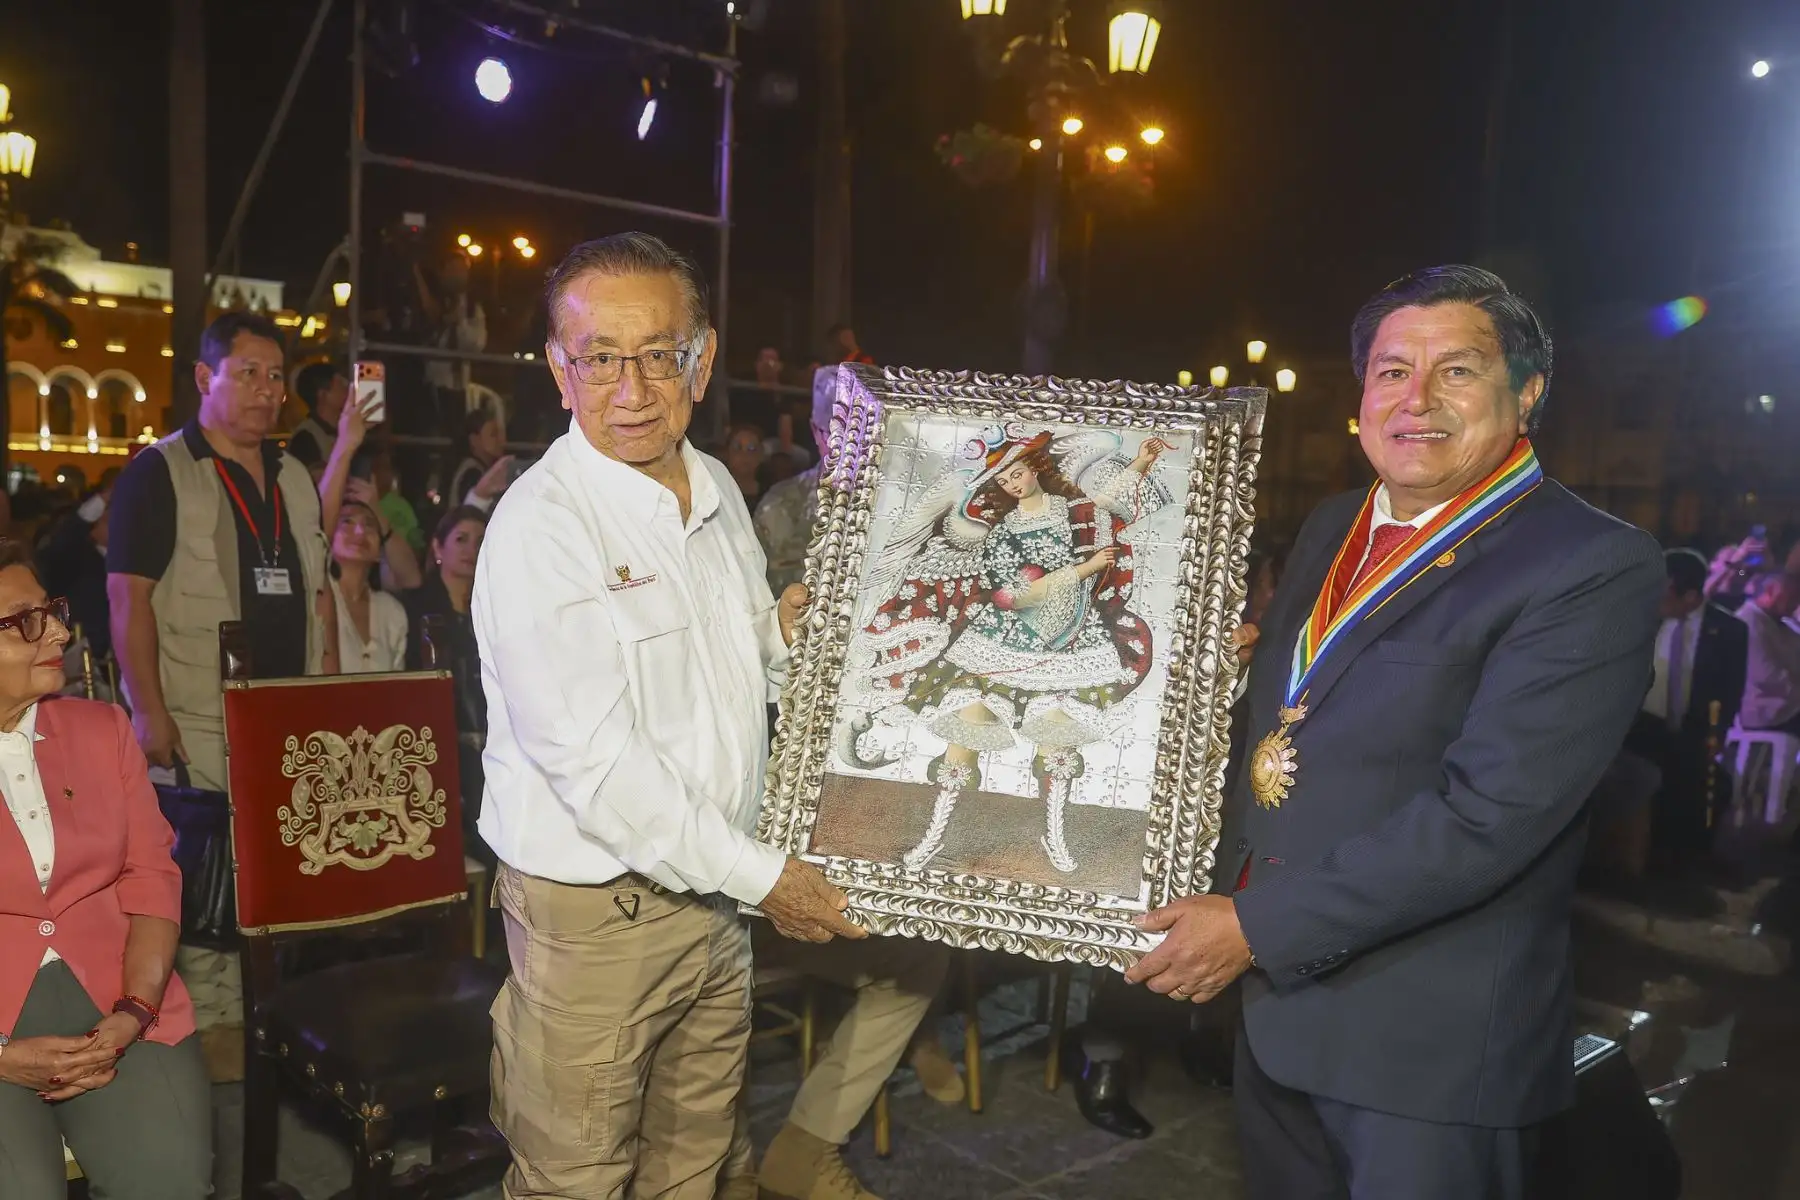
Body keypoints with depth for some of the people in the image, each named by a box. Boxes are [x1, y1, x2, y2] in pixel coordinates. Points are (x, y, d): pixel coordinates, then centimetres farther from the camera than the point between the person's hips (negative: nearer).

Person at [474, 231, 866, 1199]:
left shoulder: (717, 488, 6)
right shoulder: (540, 523, -19)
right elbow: (591, 759, -23)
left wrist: (783, 636, -3)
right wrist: (763, 875, -18)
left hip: (716, 892, 7)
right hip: (593, 909, -6)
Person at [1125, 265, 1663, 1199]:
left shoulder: (1594, 568, -16)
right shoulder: (1331, 530, 8)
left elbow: (1488, 815, -24)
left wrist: (1255, 927, -21)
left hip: (1433, 1046, -7)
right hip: (1274, 1003, 7)